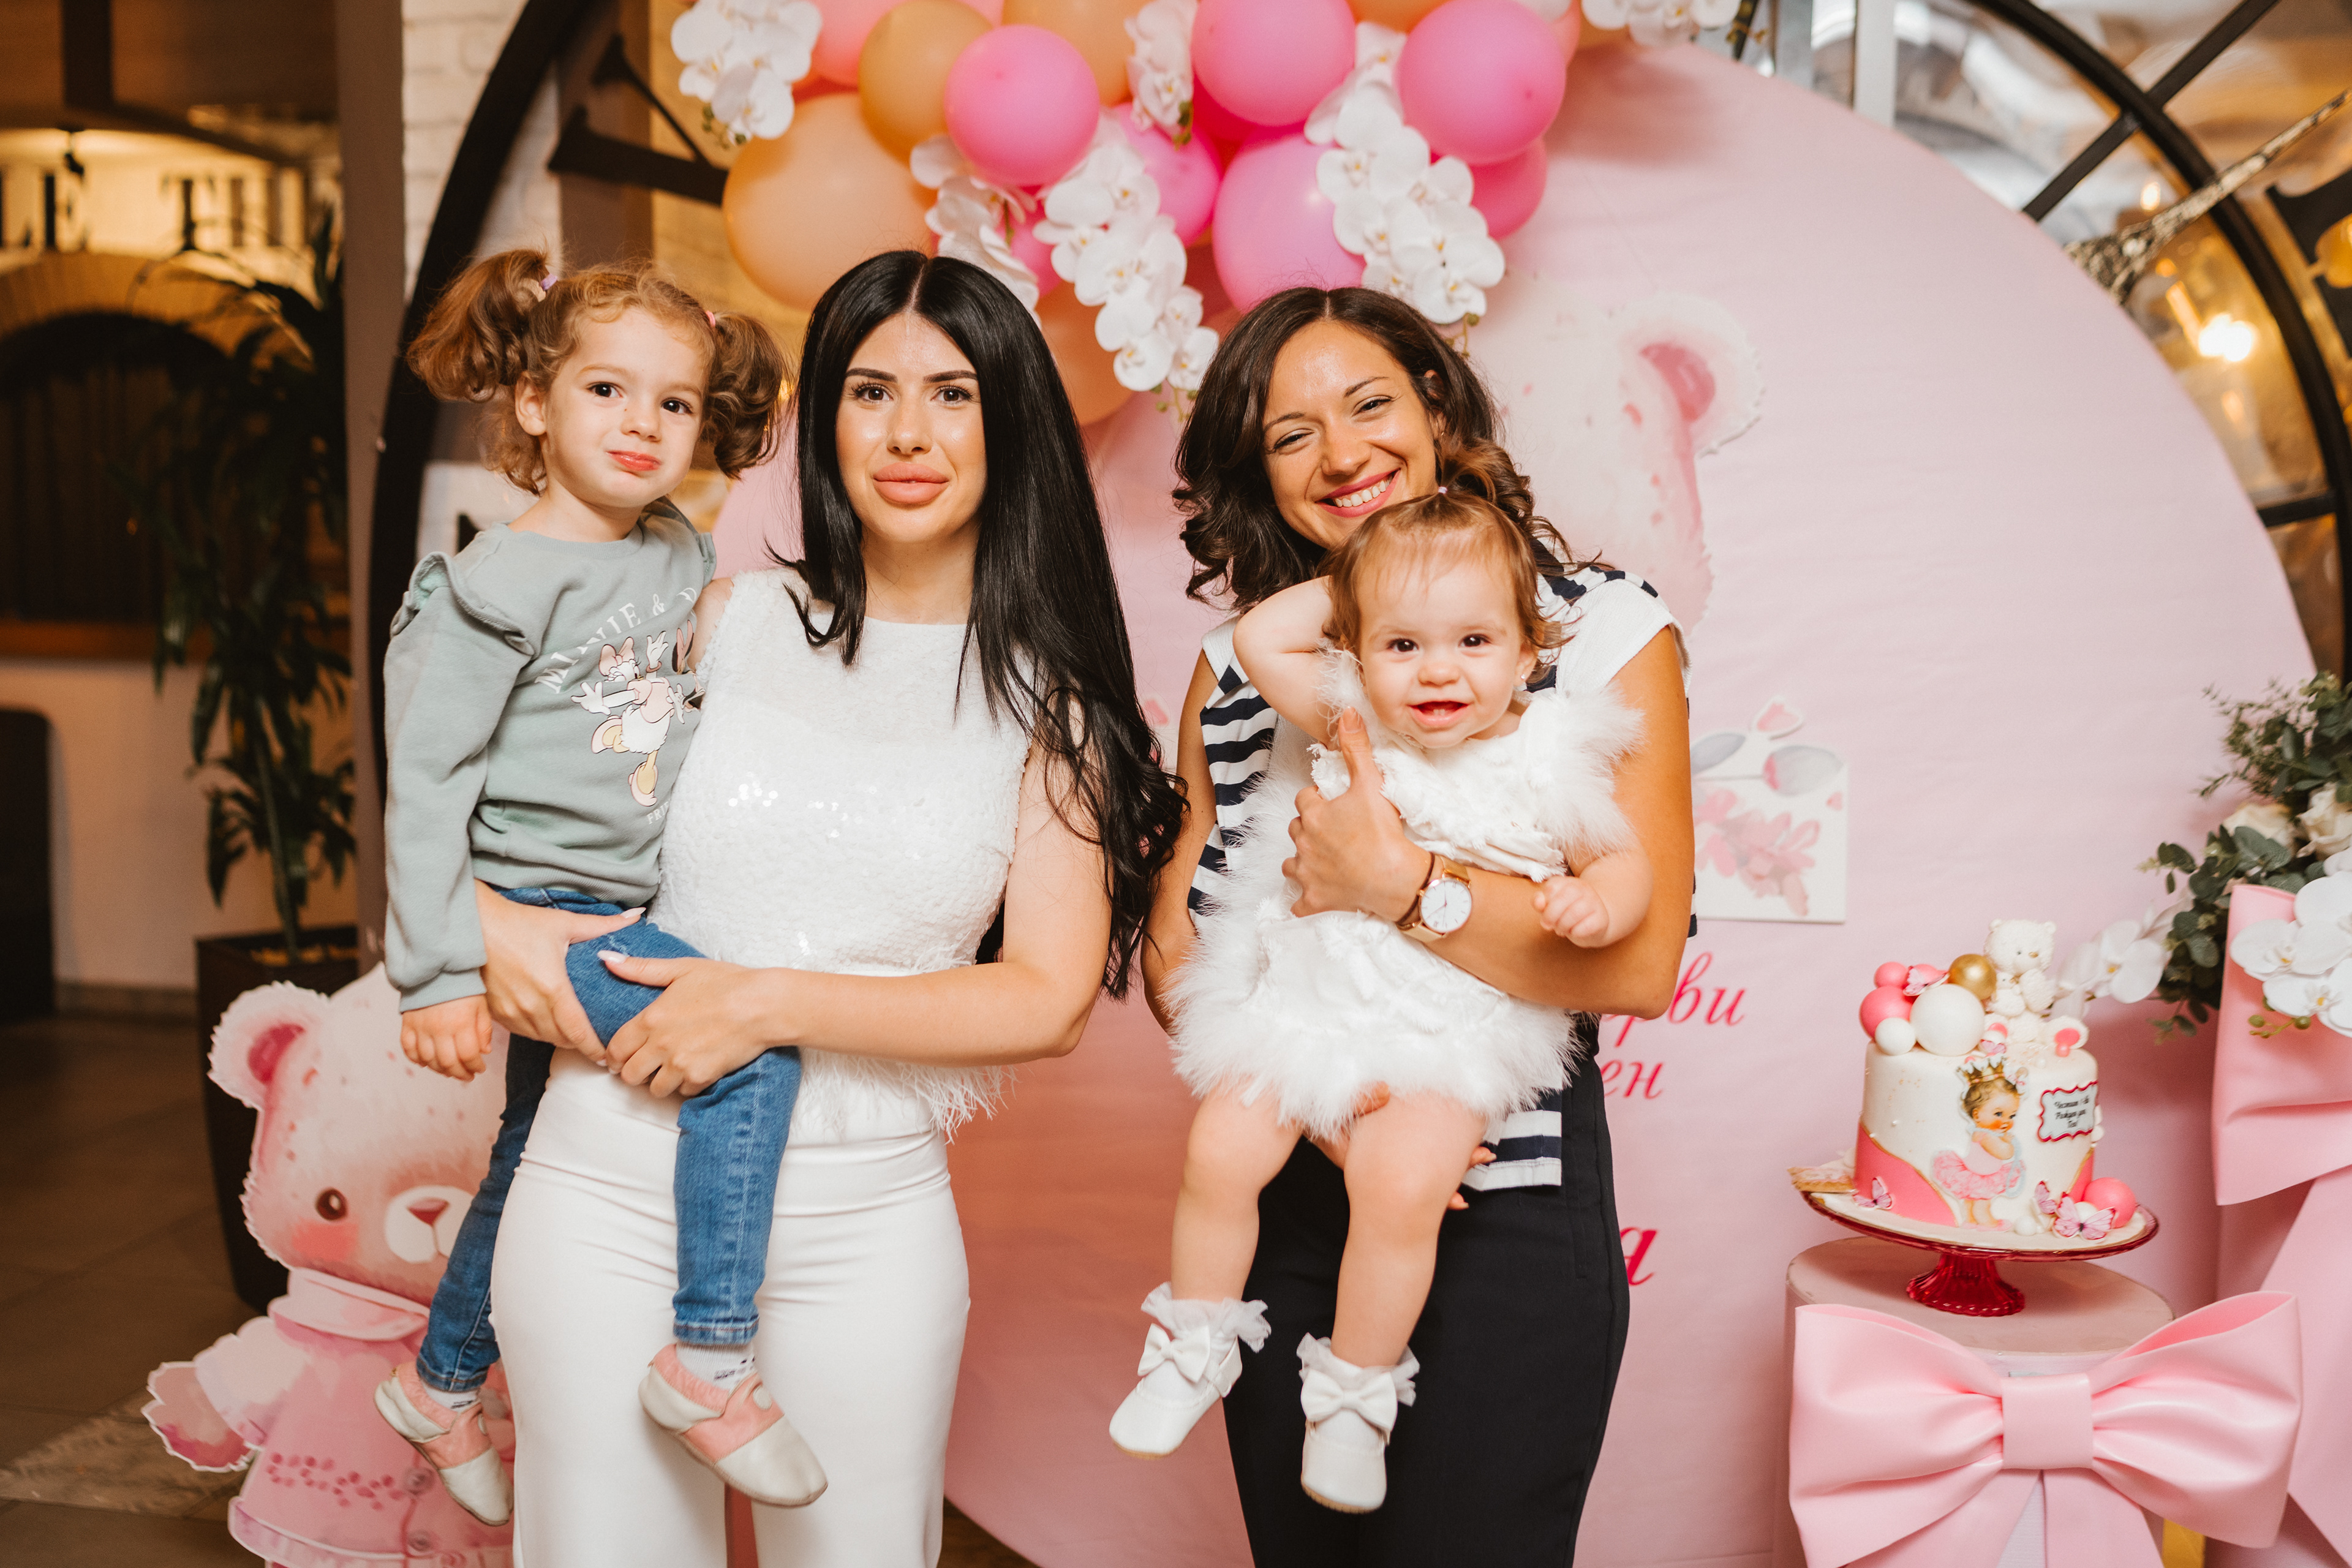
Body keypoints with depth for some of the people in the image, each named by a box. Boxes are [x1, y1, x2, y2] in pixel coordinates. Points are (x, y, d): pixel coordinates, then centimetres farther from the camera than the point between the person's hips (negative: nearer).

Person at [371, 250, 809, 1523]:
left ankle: (440, 1385, 44)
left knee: (527, 1166, 21)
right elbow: (425, 779, -16)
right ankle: (713, 1358, -12)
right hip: (535, 916, -7)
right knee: (755, 1039, -23)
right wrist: (437, 971, -19)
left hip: (628, 917, 7)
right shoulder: (501, 582, -15)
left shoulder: (685, 561, 6)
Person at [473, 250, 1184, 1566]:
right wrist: (490, 919, -5)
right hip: (612, 1194, 1)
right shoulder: (724, 622, 4)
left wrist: (773, 1002, -14)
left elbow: (1049, 1001, -7)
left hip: (867, 1222, 0)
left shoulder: (1046, 702, 1)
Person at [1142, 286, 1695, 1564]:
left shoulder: (1602, 629, -4)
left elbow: (1639, 962, -13)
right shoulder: (1238, 664, 6)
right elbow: (1173, 948, 2)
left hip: (1505, 1216, -3)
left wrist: (1399, 886, -21)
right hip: (1282, 1206, 4)